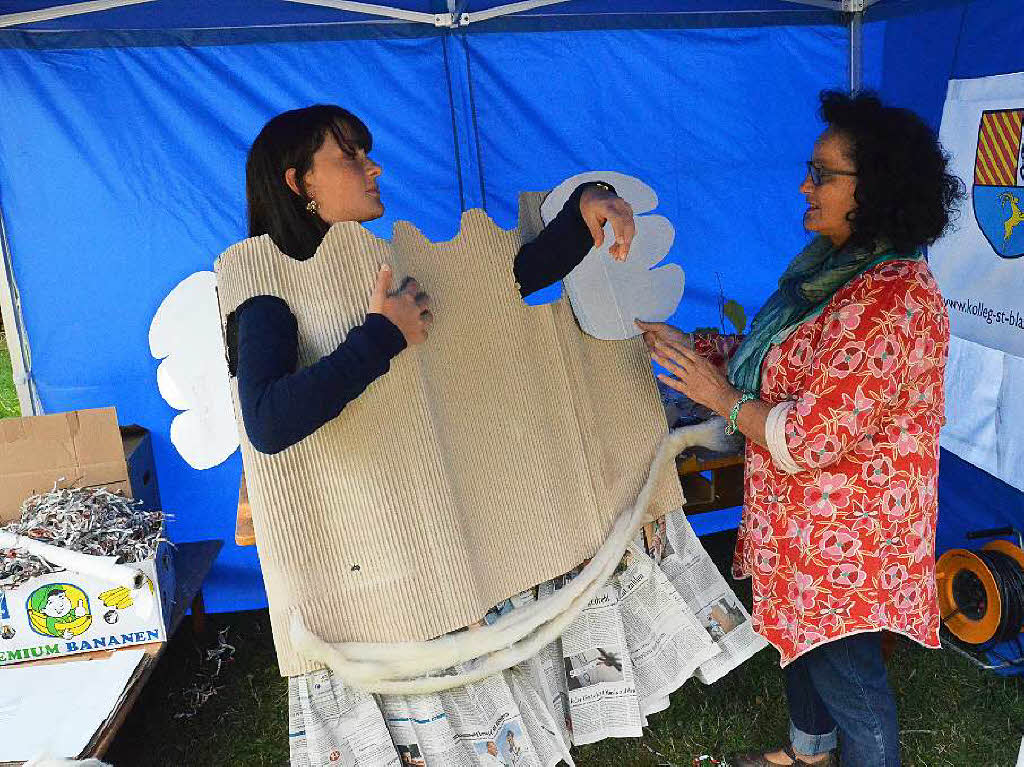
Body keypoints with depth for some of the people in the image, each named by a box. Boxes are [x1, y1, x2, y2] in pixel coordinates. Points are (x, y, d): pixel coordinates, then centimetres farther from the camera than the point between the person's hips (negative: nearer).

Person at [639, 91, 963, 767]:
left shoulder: (892, 300, -30)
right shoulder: (834, 266, 3)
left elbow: (812, 437, -30)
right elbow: (781, 361, 11)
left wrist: (721, 396, -19)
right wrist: (692, 346, 0)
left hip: (845, 530, -10)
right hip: (807, 515, 10)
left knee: (845, 667, 9)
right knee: (800, 635, 28)